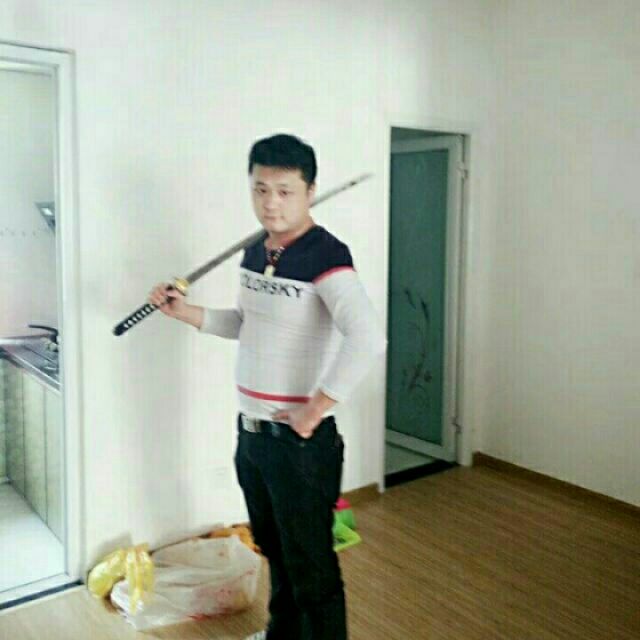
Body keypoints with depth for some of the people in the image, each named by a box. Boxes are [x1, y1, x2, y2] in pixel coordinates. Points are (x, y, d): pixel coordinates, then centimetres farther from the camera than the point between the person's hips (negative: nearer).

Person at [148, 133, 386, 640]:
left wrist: (315, 409, -27)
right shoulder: (254, 253, 7)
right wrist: (186, 312, 9)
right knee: (274, 549, 26)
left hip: (300, 440, -8)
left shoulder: (325, 255, -20)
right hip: (250, 431, 9)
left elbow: (369, 339, -33)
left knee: (311, 565, 6)